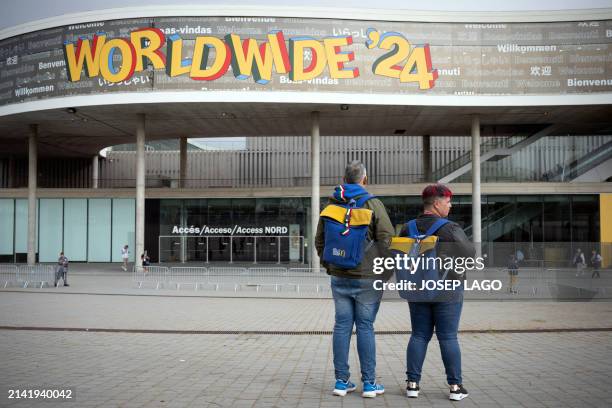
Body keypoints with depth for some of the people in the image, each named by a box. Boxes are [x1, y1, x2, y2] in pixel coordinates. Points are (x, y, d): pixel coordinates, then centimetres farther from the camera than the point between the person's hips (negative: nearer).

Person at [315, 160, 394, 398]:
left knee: (342, 326, 8)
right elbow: (387, 239, -11)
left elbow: (319, 240, 12)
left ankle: (341, 381, 13)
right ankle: (369, 383, 8)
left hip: (339, 278, 4)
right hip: (367, 278, -3)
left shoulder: (331, 205, 6)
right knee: (365, 327, 2)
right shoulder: (373, 204, -6)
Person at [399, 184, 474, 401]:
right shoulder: (450, 229, -14)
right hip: (447, 292, -4)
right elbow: (469, 254, -8)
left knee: (419, 336, 10)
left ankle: (412, 383, 11)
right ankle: (455, 386, 9)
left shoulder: (407, 229, 1)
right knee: (448, 338, 3)